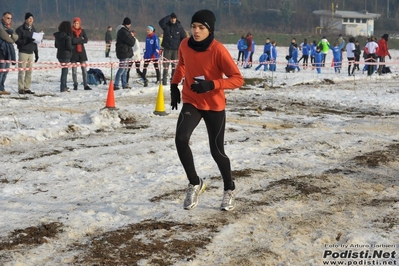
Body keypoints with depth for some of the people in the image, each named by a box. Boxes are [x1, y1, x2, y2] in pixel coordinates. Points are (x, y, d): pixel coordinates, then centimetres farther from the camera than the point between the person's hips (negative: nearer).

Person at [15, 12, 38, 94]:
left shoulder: (33, 29, 15)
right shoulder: (20, 29, -5)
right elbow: (17, 40, -11)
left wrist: (36, 53, 17)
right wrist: (26, 41, -24)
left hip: (31, 53, 6)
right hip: (23, 52, -6)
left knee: (29, 71, 4)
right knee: (21, 71, -7)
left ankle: (27, 88, 9)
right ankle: (21, 88, -4)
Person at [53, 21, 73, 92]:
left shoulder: (57, 35, 5)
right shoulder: (67, 36, -17)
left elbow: (56, 45, 13)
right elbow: (69, 47, -18)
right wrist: (73, 47, 1)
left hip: (59, 55, 7)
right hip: (66, 55, -7)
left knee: (64, 70, 18)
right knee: (64, 71, -2)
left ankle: (64, 86, 25)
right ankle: (63, 87, -1)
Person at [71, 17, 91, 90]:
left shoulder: (82, 31, 7)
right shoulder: (70, 31, -2)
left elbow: (86, 40, -4)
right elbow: (73, 40, -15)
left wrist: (77, 40, -11)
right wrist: (81, 39, -7)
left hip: (81, 51, 2)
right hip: (73, 51, -2)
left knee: (84, 68, -2)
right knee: (74, 69, 1)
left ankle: (85, 85, -1)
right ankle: (75, 85, 11)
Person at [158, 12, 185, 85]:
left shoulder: (180, 27, 3)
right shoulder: (166, 25, 3)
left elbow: (183, 38, 4)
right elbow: (161, 22, -19)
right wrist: (169, 17, -20)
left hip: (176, 49, 0)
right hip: (167, 48, 0)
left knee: (175, 65, 3)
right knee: (166, 65, -2)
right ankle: (164, 80, 0)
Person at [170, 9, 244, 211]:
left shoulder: (218, 50, -19)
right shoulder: (185, 45, -4)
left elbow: (238, 79, -19)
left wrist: (211, 84, -30)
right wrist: (174, 85, 11)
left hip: (214, 106, -3)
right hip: (191, 102, 3)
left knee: (217, 151, 5)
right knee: (181, 139, -22)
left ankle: (229, 190, 31)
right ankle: (194, 183, -2)